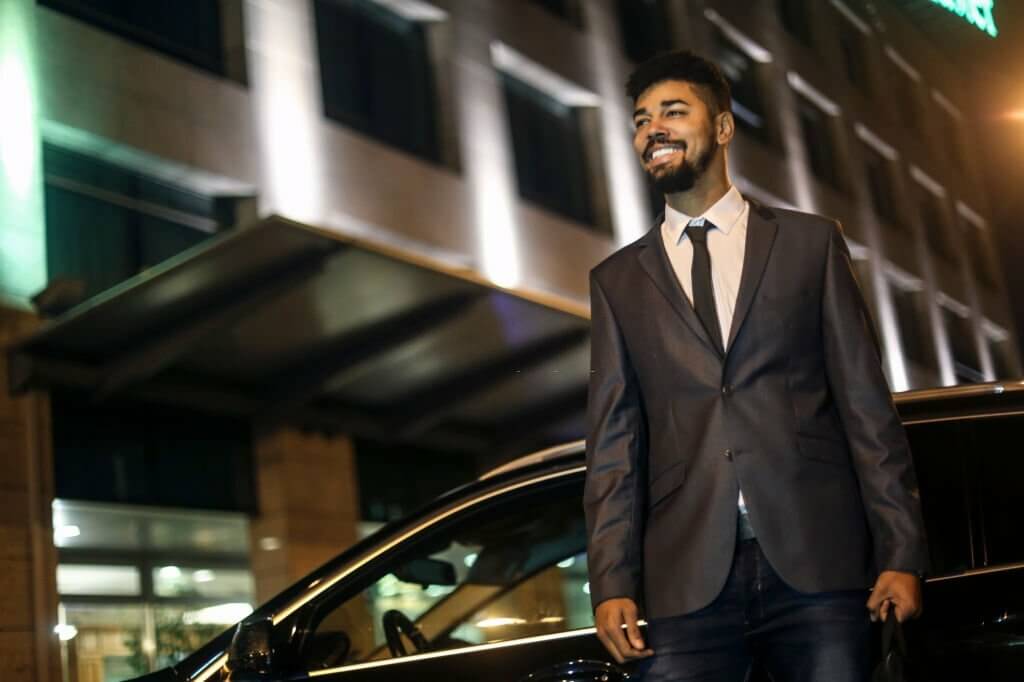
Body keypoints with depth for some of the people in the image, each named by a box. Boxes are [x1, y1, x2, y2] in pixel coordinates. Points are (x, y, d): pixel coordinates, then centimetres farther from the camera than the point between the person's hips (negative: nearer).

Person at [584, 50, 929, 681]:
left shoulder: (811, 243, 9)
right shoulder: (618, 280, 13)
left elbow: (867, 405, 5)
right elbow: (614, 439, 8)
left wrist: (901, 552, -2)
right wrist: (612, 582, -2)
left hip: (817, 562, -1)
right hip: (688, 579, 1)